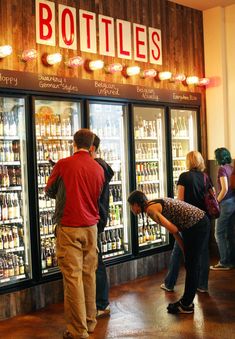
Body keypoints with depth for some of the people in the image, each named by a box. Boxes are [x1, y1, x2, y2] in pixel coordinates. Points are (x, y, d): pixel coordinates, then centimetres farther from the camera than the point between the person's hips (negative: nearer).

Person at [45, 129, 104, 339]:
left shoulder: (63, 164, -7)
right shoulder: (98, 169, 5)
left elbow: (50, 191, 8)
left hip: (69, 227, -4)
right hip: (91, 227, 5)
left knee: (73, 277, -2)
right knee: (89, 274, 13)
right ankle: (90, 322, 23)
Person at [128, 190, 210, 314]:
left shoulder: (151, 209, -13)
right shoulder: (155, 204, 14)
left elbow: (173, 229, -20)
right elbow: (174, 228, 16)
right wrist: (184, 248, 14)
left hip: (197, 226, -9)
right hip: (200, 222, 9)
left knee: (191, 266, 1)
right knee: (191, 265, 16)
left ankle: (186, 305, 12)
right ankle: (187, 301, 27)